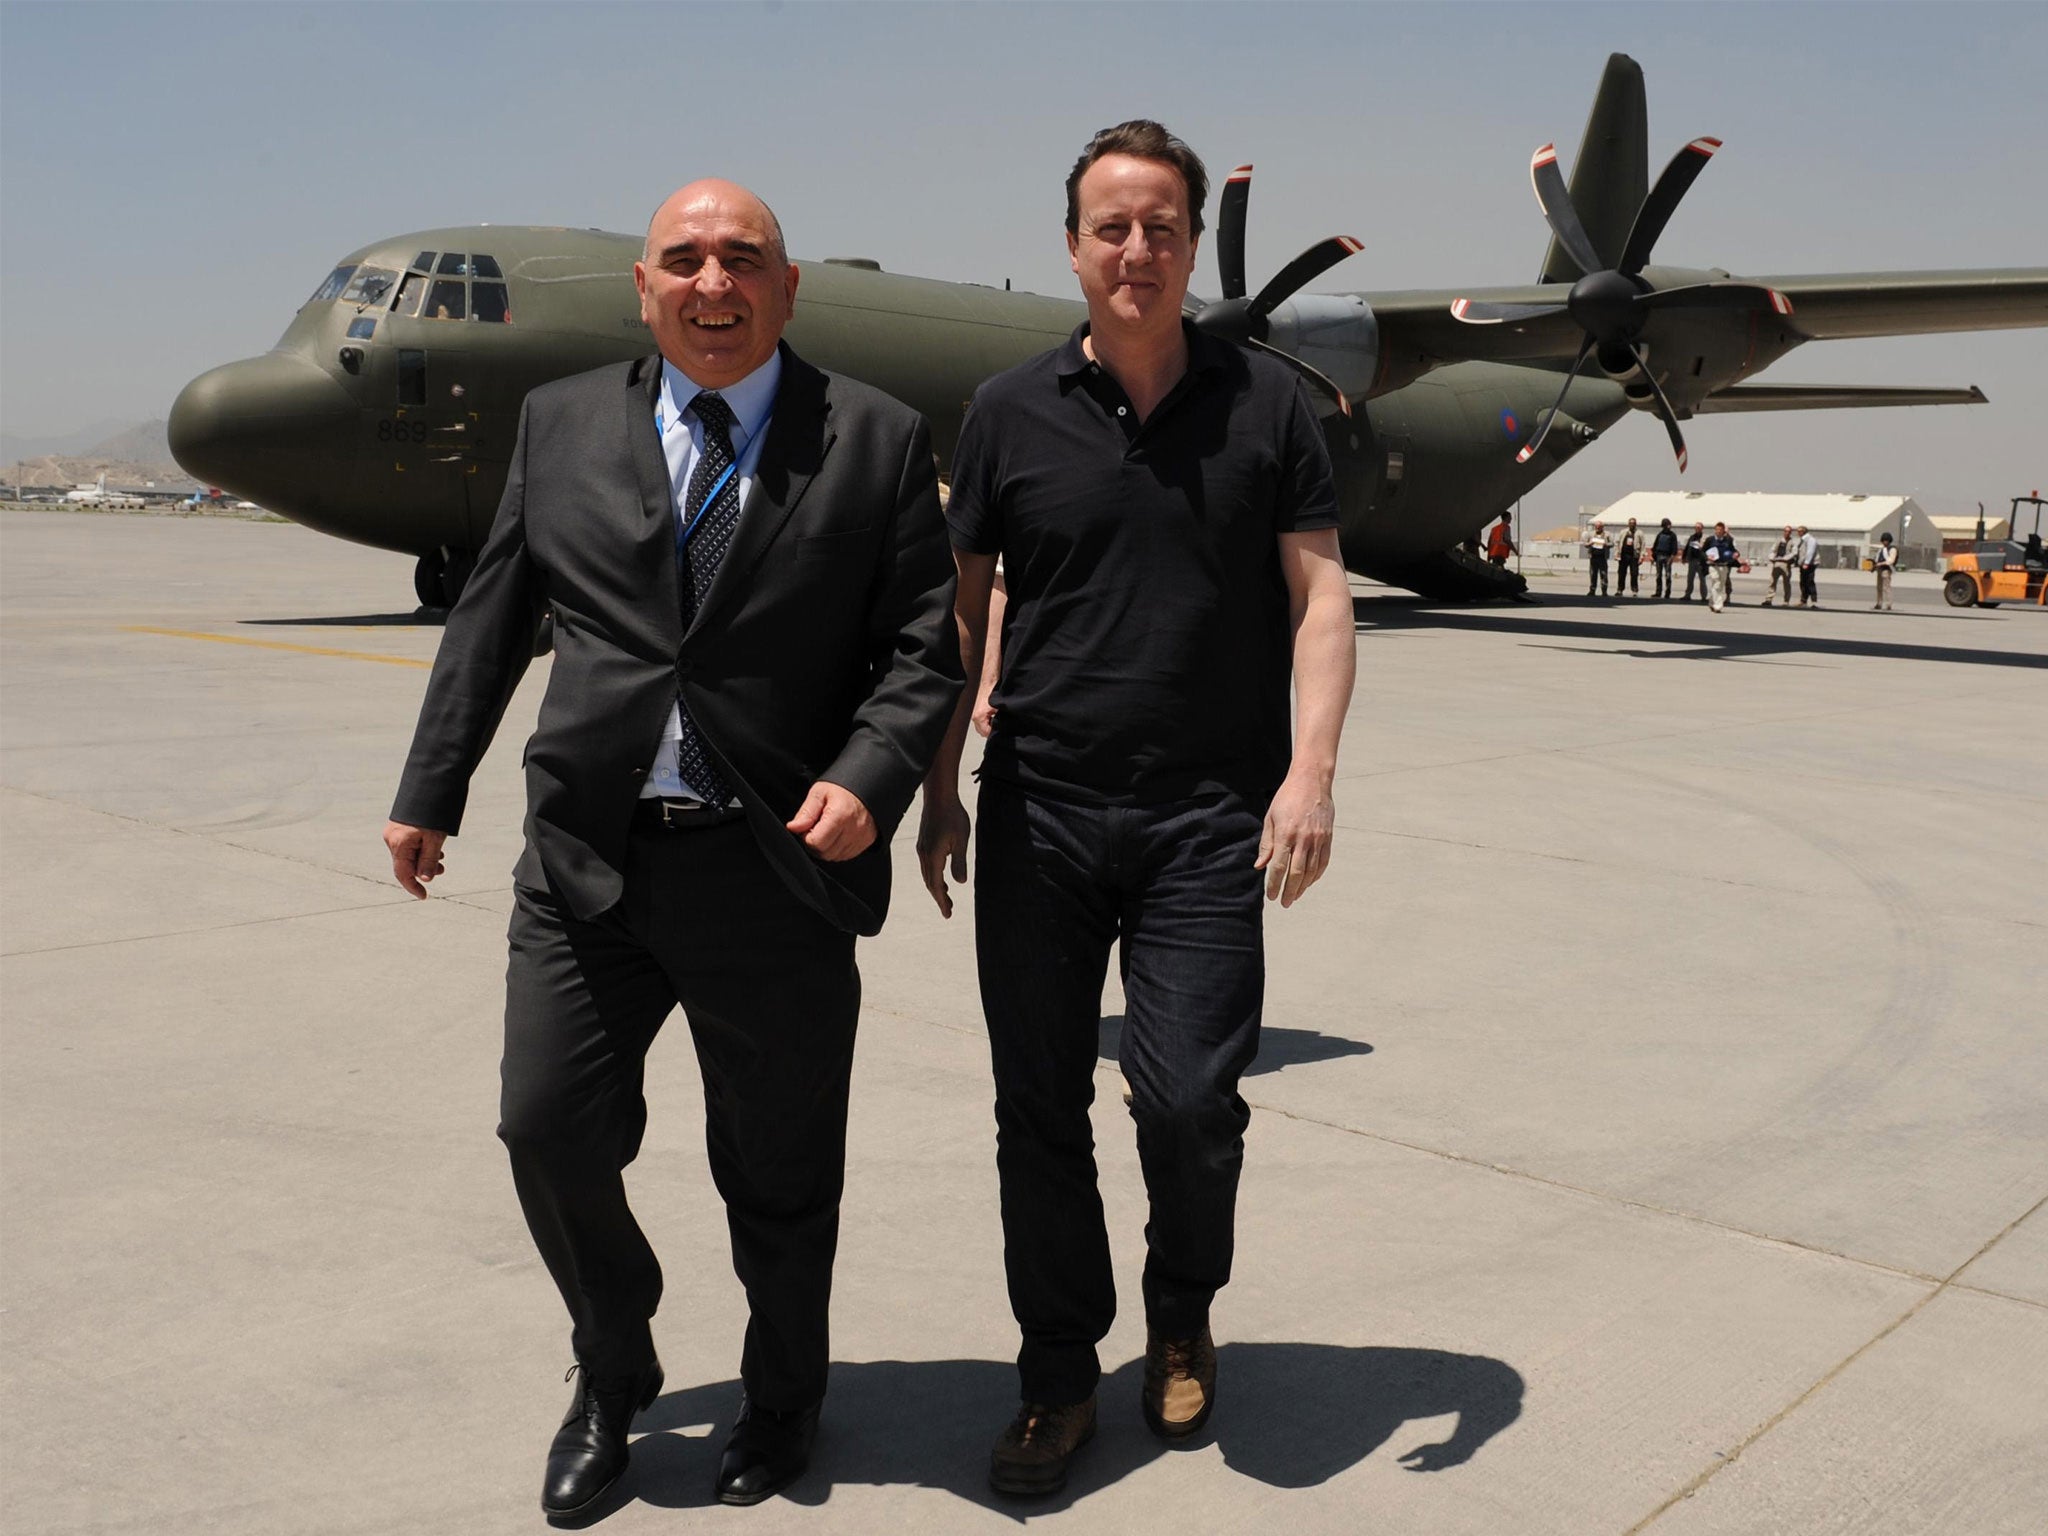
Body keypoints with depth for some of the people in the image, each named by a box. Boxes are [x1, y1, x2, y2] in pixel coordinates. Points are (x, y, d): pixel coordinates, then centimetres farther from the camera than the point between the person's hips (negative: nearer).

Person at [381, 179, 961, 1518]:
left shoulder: (877, 441, 1)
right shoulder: (563, 424, 9)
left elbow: (924, 645, -1)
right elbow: (492, 619, 13)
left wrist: (869, 777, -18)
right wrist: (432, 790, 12)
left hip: (778, 868, -2)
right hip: (588, 856, 3)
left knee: (779, 1168, 9)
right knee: (550, 1128, 3)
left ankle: (784, 1400, 36)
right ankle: (612, 1380, 31)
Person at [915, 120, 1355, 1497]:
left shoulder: (1267, 403, 5)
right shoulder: (1011, 413, 6)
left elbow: (1321, 598, 2)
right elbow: (961, 610, 10)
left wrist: (1311, 771, -11)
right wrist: (939, 788, 8)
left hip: (1207, 819, -1)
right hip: (1038, 814, 2)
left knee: (1190, 1101, -6)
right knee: (1039, 1108, 5)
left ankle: (1184, 1316, 26)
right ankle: (1060, 1377, 24)